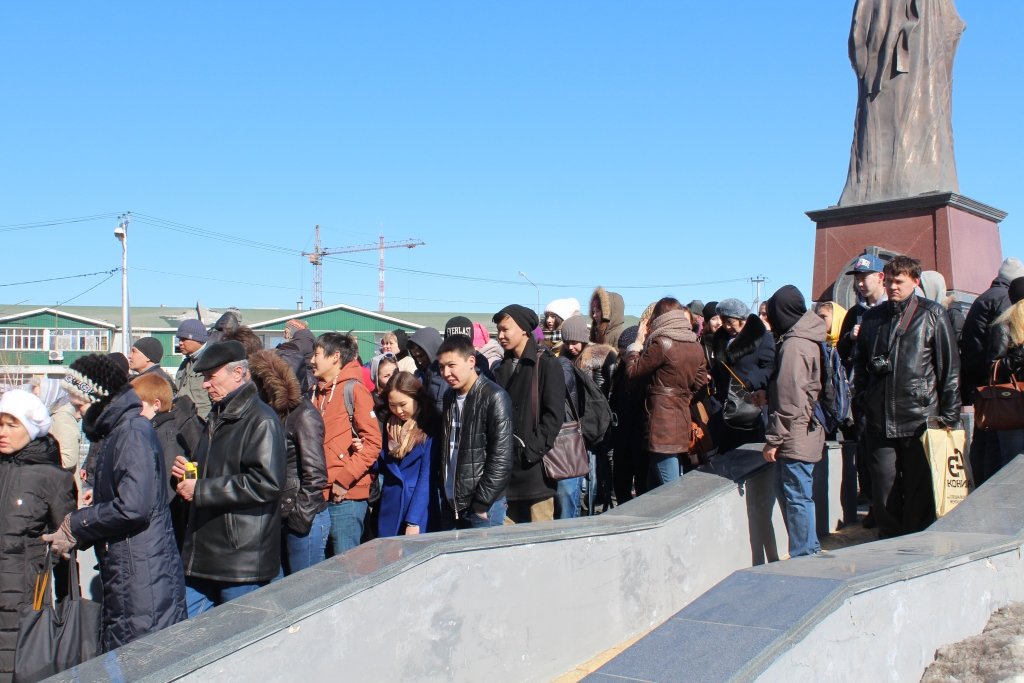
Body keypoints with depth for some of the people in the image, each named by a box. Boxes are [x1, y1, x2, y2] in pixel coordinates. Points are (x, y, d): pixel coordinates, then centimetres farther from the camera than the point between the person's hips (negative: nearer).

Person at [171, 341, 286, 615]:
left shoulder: (261, 420, -13)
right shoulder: (217, 417, 19)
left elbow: (266, 483, -25)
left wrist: (201, 490, -19)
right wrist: (188, 471, 8)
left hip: (242, 560, -9)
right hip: (202, 556, 9)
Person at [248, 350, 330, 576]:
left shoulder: (304, 416, -12)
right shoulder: (276, 415, 13)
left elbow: (315, 474, -17)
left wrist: (300, 516, -15)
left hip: (304, 519, -8)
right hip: (280, 519, 8)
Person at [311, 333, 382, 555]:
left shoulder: (354, 389, -6)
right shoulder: (319, 392, 17)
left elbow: (373, 442, -12)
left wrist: (344, 480, -15)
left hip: (346, 496, -7)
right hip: (320, 495, 7)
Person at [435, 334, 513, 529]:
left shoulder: (494, 398, -13)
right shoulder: (449, 397, 9)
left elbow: (502, 457, -16)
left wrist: (482, 502, -15)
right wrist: (441, 489, 7)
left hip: (483, 507, -6)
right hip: (450, 503, 7)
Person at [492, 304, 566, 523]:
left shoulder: (546, 363, -3)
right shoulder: (503, 368, 16)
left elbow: (554, 414, -10)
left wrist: (534, 450, -16)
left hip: (535, 465, -6)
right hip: (507, 463, 6)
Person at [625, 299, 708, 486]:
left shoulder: (662, 344, -13)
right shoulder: (696, 348, 8)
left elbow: (633, 371, -6)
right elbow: (700, 383, 16)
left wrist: (637, 343, 6)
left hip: (662, 421, -8)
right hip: (683, 420, 8)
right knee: (654, 485, 15)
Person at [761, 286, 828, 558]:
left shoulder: (793, 346, -18)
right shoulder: (809, 339, 11)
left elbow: (789, 399, -21)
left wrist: (773, 439, -17)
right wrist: (768, 396, 26)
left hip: (795, 438, -10)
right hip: (807, 433, 10)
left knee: (796, 497, -2)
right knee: (785, 489, 17)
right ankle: (810, 551, 26)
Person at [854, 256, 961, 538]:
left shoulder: (933, 315, 1)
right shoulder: (872, 317, 12)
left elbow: (950, 367, -1)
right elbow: (859, 361, 23)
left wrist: (948, 416, -5)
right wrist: (863, 396, 8)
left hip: (920, 419, -3)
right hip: (879, 422, 3)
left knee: (919, 492, 3)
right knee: (884, 491, 5)